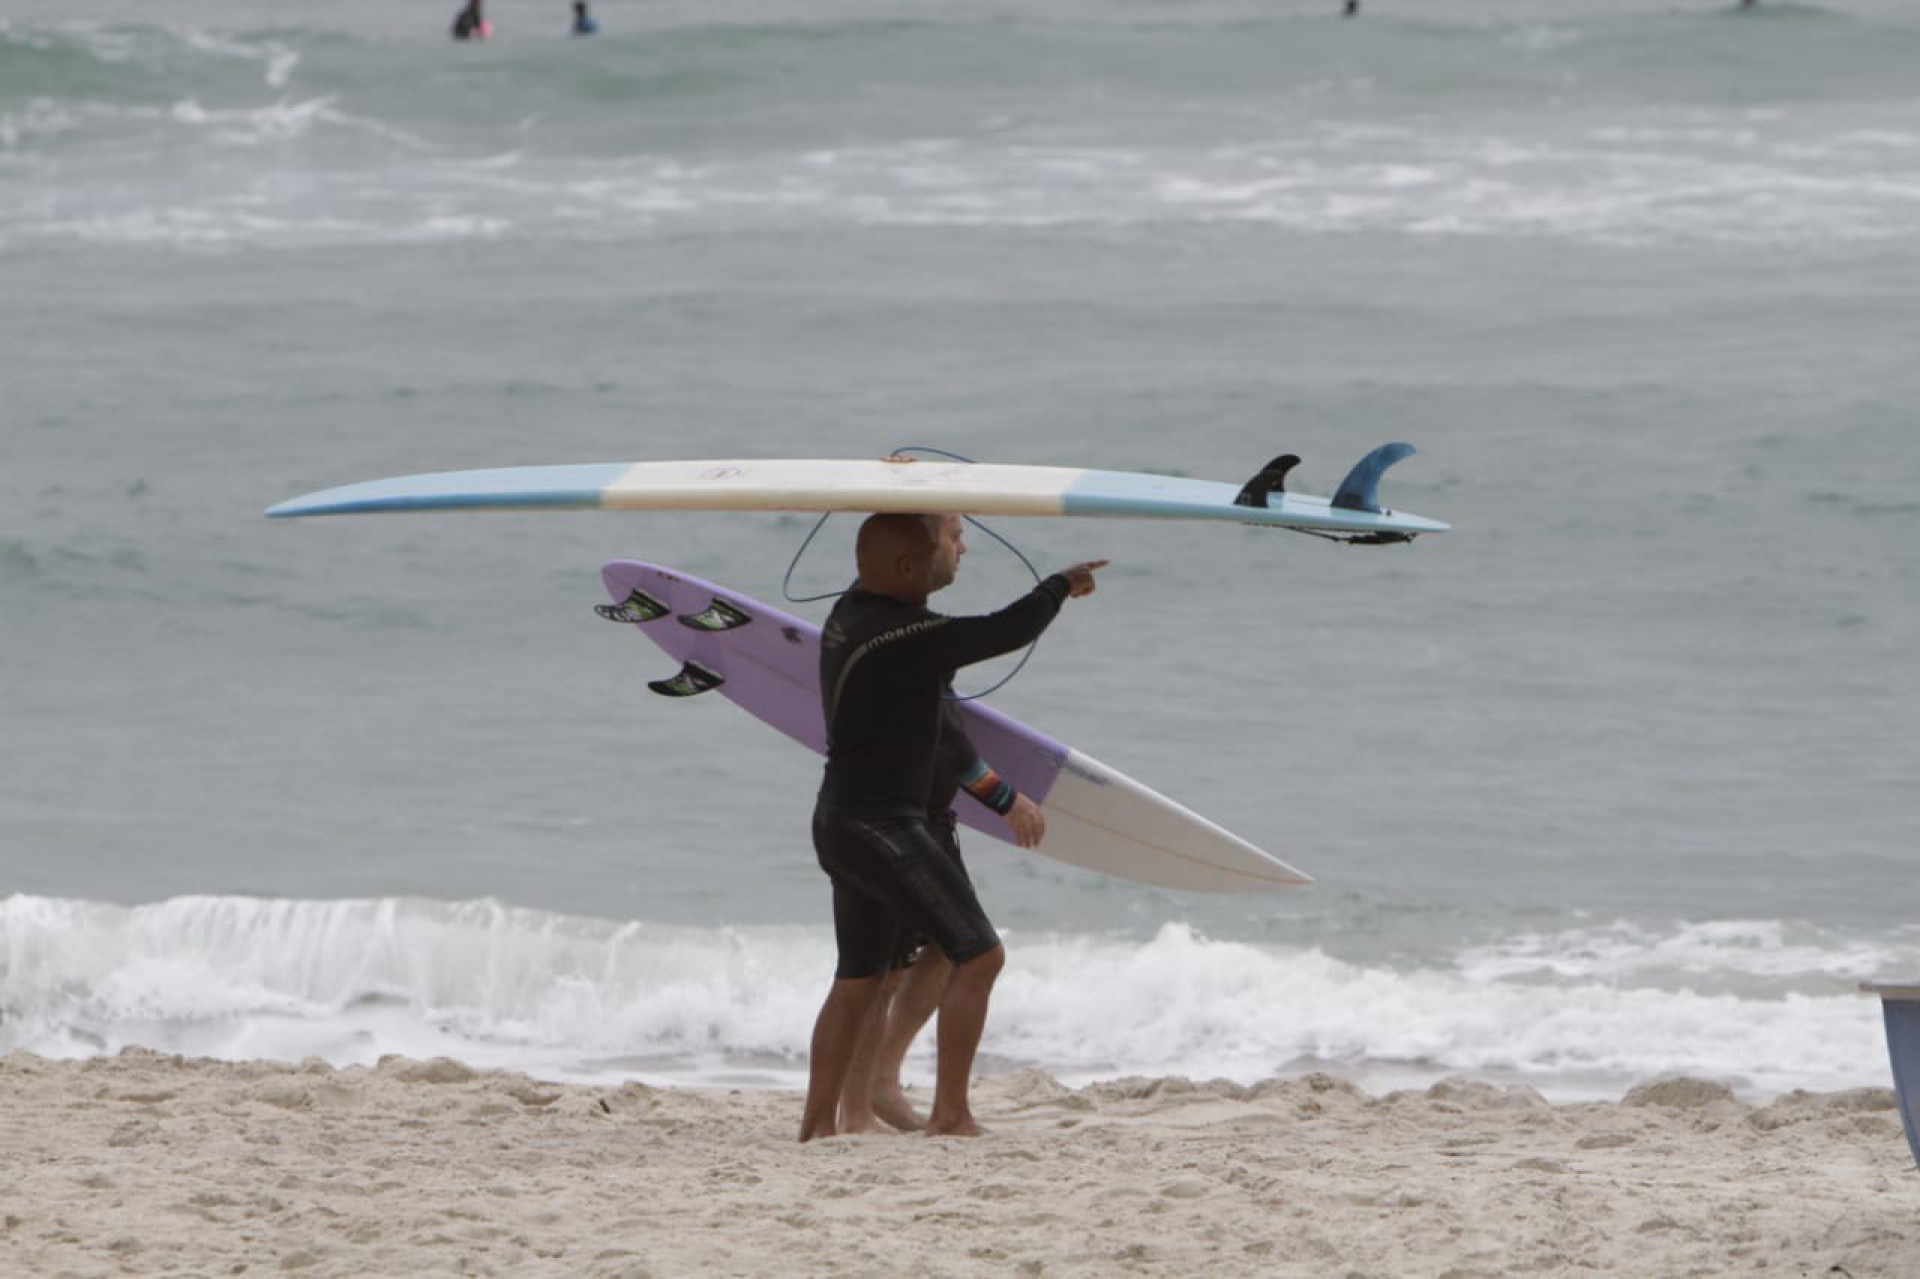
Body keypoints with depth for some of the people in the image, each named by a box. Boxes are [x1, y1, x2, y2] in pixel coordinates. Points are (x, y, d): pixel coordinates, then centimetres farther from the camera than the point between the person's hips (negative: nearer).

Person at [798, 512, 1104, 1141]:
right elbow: (1005, 632, -17)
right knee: (978, 954, -7)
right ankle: (950, 1113, -8)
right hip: (881, 826, -10)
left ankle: (818, 1121, 17)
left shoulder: (853, 612, 7)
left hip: (843, 822, 10)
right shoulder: (902, 636, -21)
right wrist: (1061, 585, -1)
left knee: (859, 978, 16)